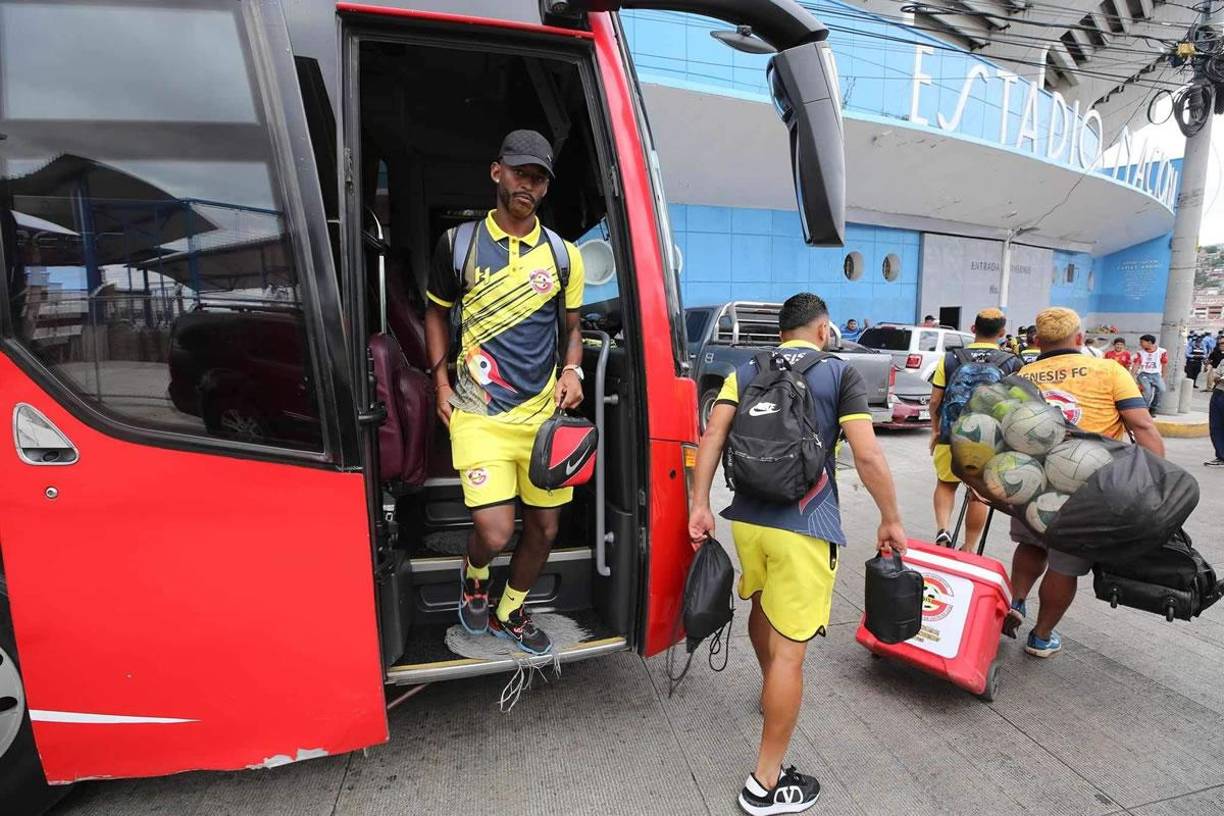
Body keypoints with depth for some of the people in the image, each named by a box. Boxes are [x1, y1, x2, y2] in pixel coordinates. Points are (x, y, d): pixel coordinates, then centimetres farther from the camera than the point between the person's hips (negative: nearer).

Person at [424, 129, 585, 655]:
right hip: (480, 416, -3)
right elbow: (436, 313, 14)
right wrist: (441, 384, 3)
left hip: (543, 414, 3)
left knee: (544, 527, 10)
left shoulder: (563, 254, 7)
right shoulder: (458, 244, 2)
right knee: (495, 533, -12)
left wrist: (572, 371, -5)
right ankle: (473, 575, 27)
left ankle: (509, 613, 37)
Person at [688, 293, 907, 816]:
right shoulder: (840, 374, 0)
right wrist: (891, 520, 3)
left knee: (763, 607, 29)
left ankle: (771, 688, 55)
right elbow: (867, 455, -9)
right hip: (805, 528, -4)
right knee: (789, 651, 2)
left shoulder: (746, 372, 10)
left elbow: (712, 436, -2)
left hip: (747, 518, 5)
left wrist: (700, 505, -2)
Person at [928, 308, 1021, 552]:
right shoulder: (1012, 363, -4)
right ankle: (968, 549, 21)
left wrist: (935, 429, 13)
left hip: (950, 437, 0)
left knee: (945, 484, 20)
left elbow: (935, 400, -1)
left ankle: (942, 529, 0)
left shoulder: (949, 359, -3)